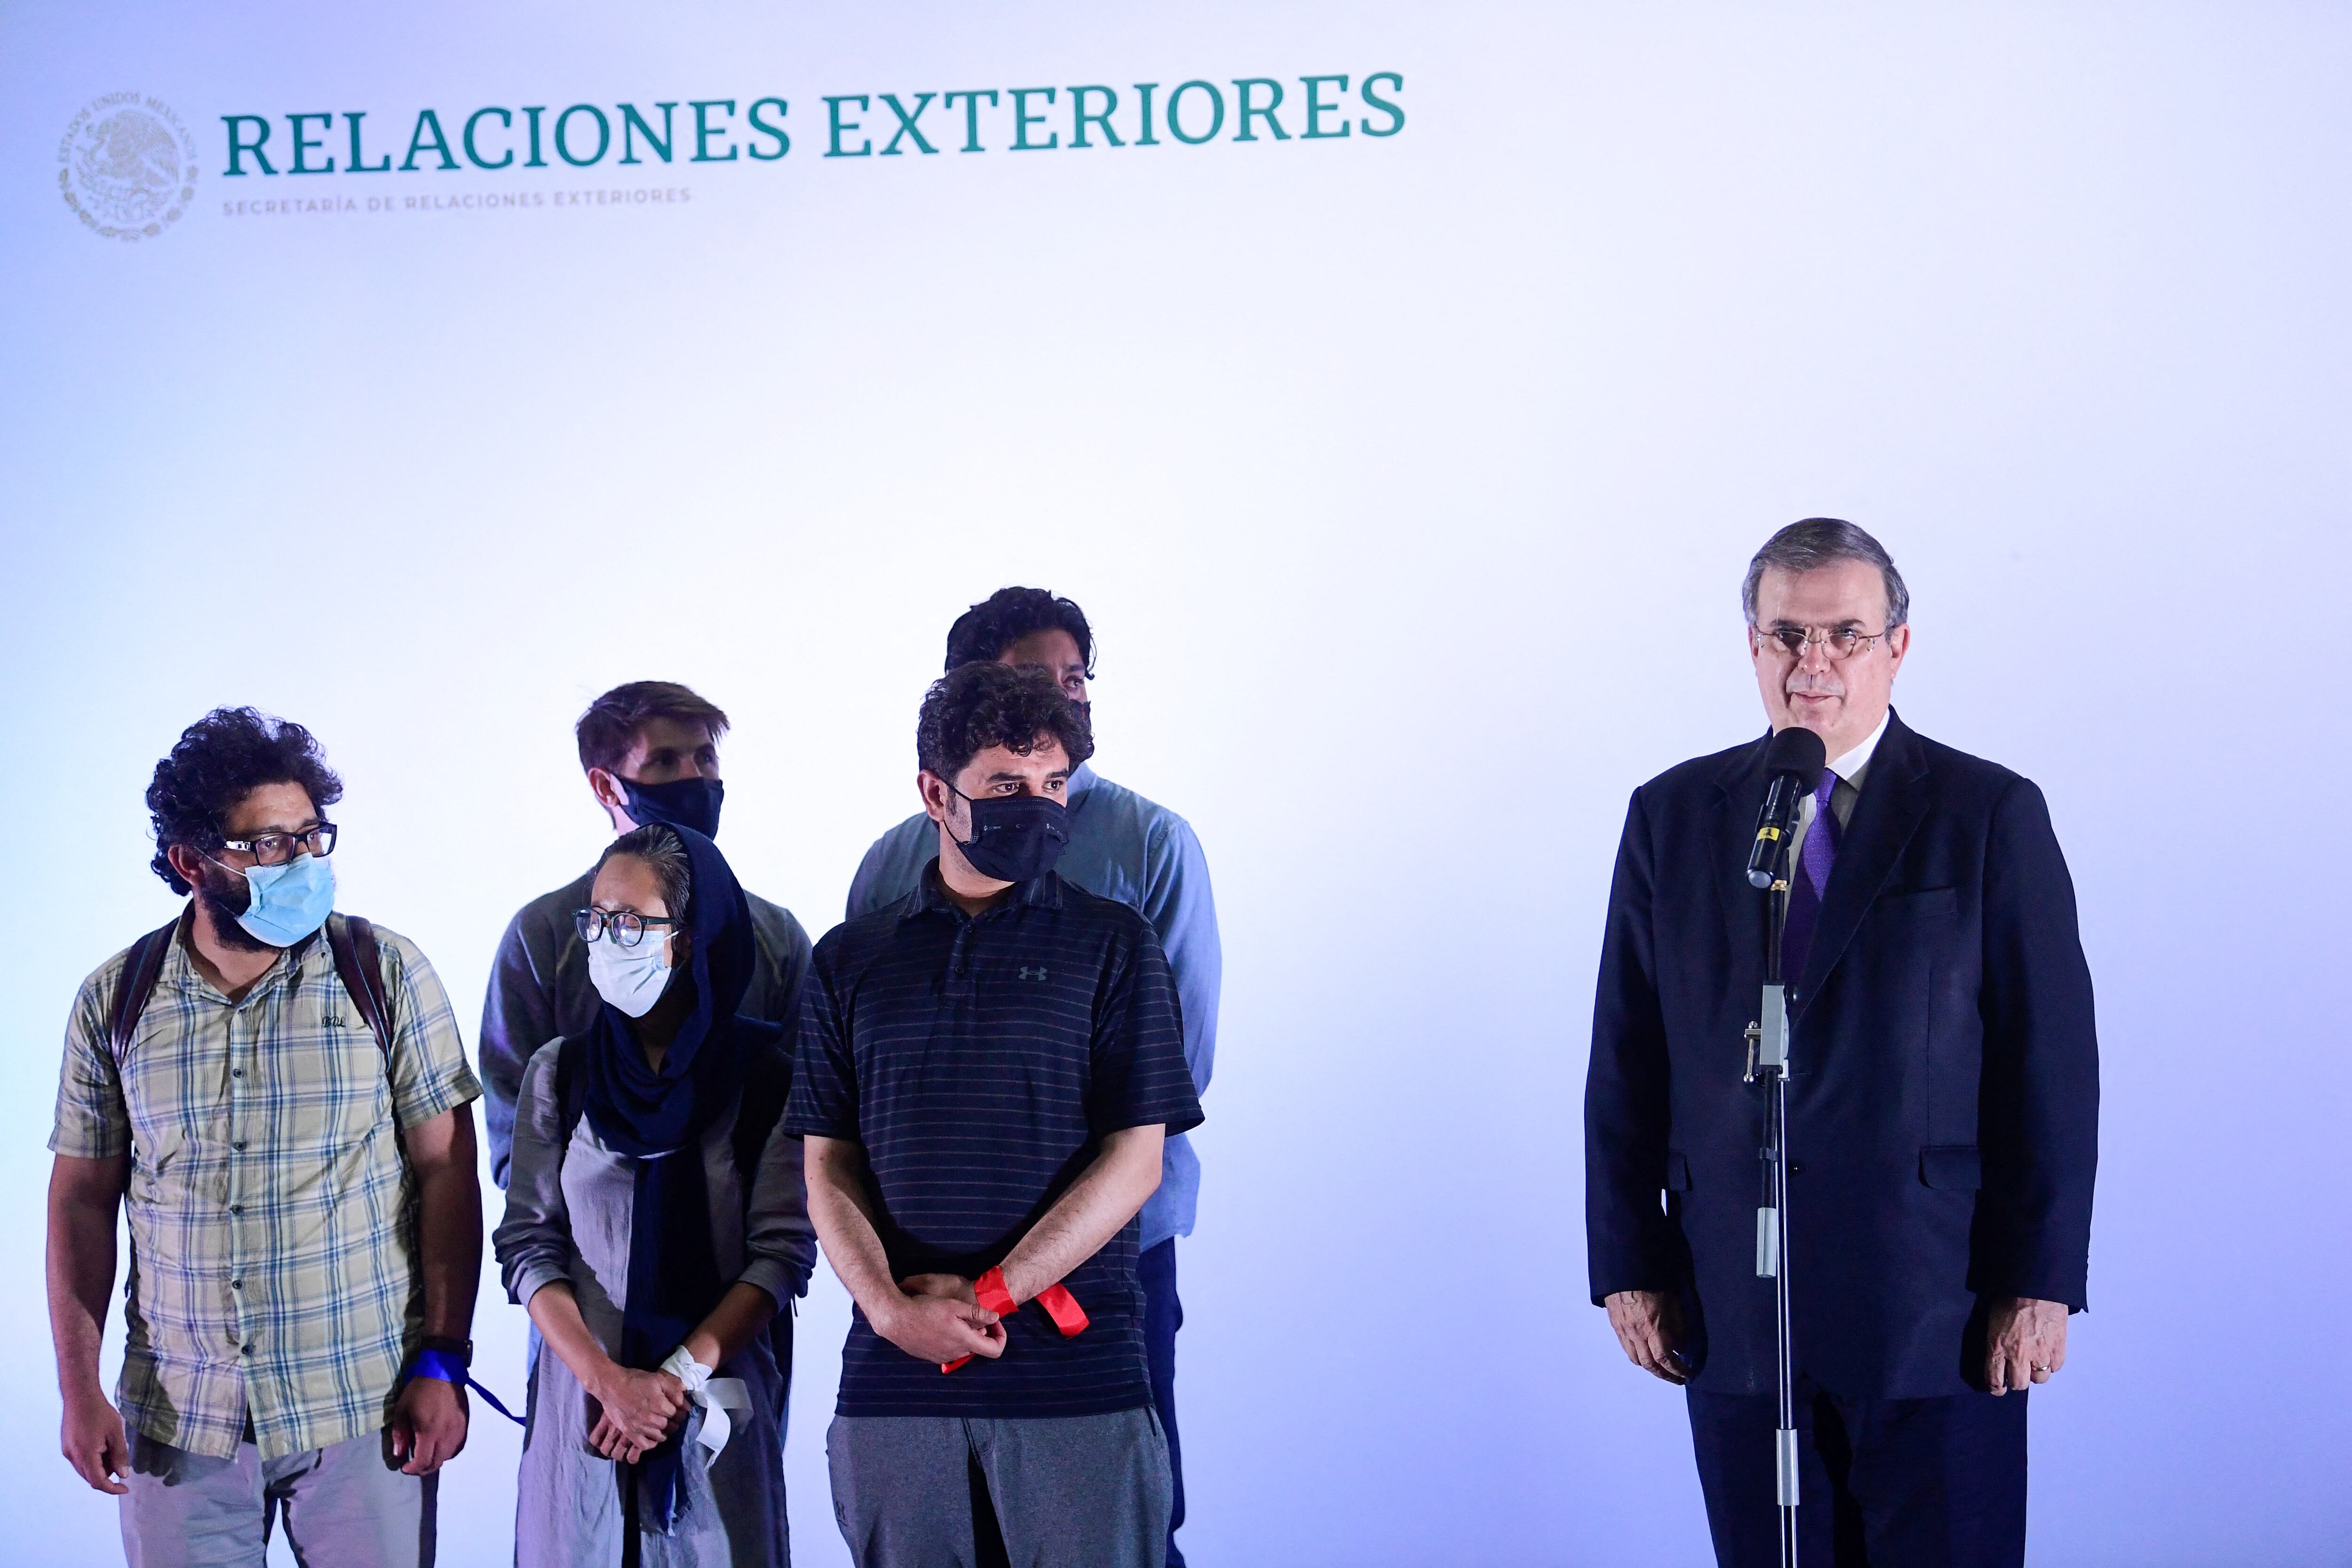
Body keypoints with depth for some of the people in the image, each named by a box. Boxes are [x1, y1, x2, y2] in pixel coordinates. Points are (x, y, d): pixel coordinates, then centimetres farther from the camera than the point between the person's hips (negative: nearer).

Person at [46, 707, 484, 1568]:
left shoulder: (387, 973, -4)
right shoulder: (115, 1001, 2)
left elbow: (447, 1171, -3)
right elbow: (82, 1198, 7)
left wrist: (442, 1366, -7)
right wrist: (79, 1390, 2)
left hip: (362, 1405, -2)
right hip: (179, 1416, 2)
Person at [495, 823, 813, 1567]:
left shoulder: (765, 1071, -3)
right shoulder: (560, 1072, 4)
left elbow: (783, 1248, -6)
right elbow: (529, 1244, 0)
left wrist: (681, 1375, -13)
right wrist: (607, 1380, -13)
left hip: (720, 1400, -1)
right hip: (582, 1396, 2)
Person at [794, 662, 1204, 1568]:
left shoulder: (1112, 946, 6)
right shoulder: (851, 961, 12)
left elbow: (1134, 1161, -1)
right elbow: (828, 1167, 8)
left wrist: (990, 1295, -9)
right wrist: (892, 1308, -9)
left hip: (1078, 1368, -2)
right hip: (893, 1376, 2)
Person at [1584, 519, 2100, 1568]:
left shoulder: (1991, 816, 0)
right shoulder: (1672, 817, 9)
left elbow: (2053, 1061, -2)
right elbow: (1626, 1058, 9)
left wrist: (2041, 1283, -6)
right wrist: (1628, 1265, 4)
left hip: (1937, 1312, -2)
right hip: (1733, 1308, 2)